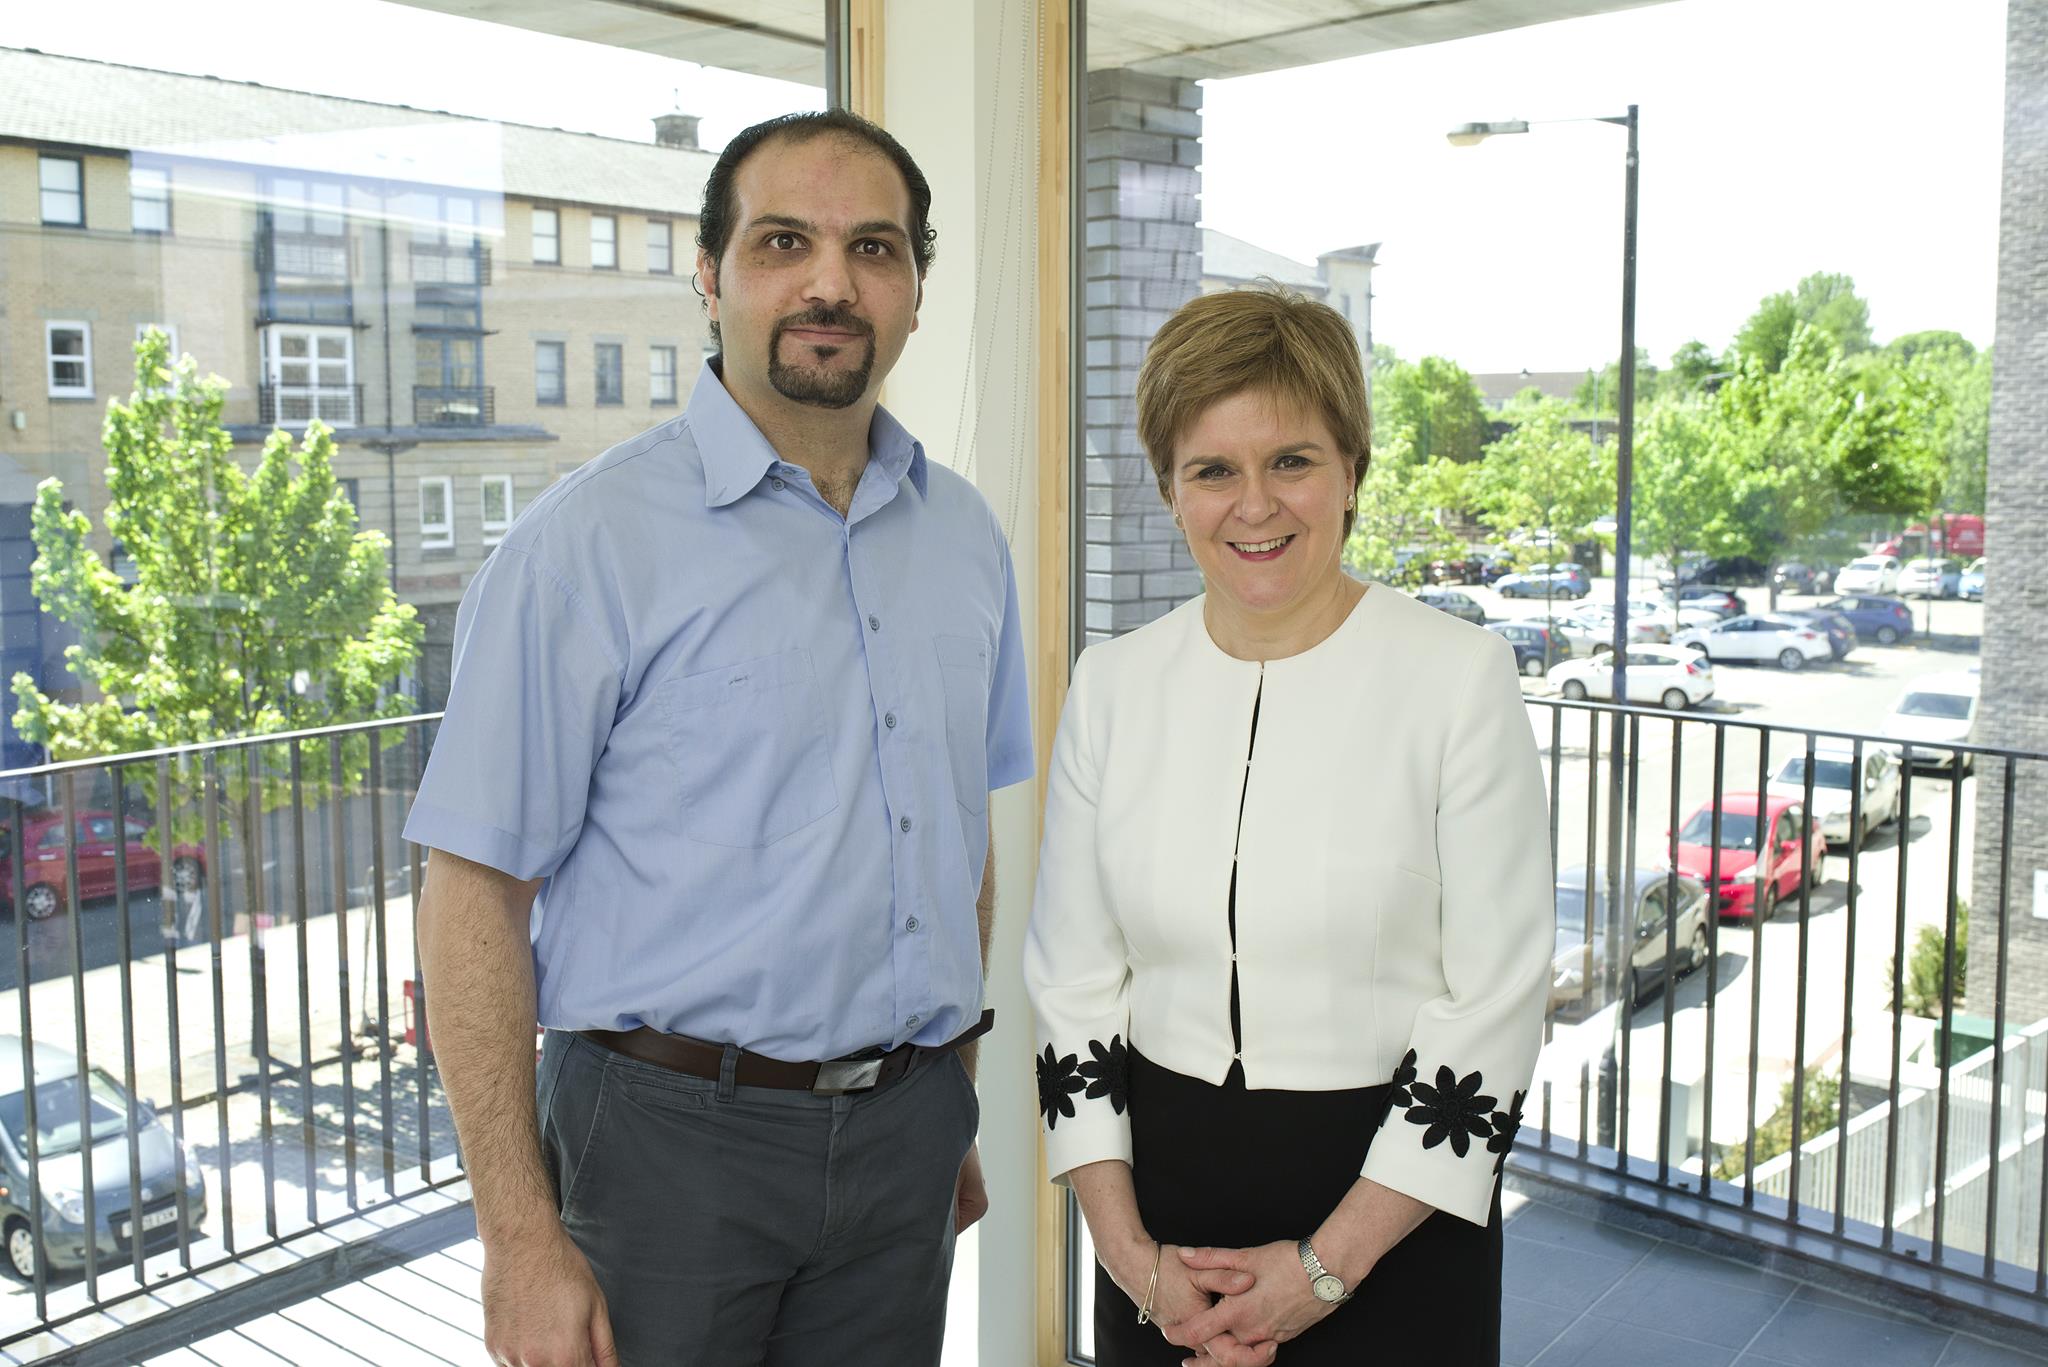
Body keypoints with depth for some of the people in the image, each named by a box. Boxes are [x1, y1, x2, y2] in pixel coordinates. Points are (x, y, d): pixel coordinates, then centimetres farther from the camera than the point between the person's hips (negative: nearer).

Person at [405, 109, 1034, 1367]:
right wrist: (524, 1242, -13)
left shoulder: (965, 536, 6)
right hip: (674, 1133, -4)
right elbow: (476, 894, -12)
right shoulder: (591, 540, -11)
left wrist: (953, 1108, 15)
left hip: (904, 1129, 5)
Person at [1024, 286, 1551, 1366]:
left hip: (1393, 1207, -2)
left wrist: (1328, 1264, -12)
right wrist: (1128, 1251, -5)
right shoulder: (1113, 685, -1)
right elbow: (1072, 982, 2)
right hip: (1164, 1187, 3)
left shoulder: (1461, 678, -10)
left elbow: (1495, 1000, -11)